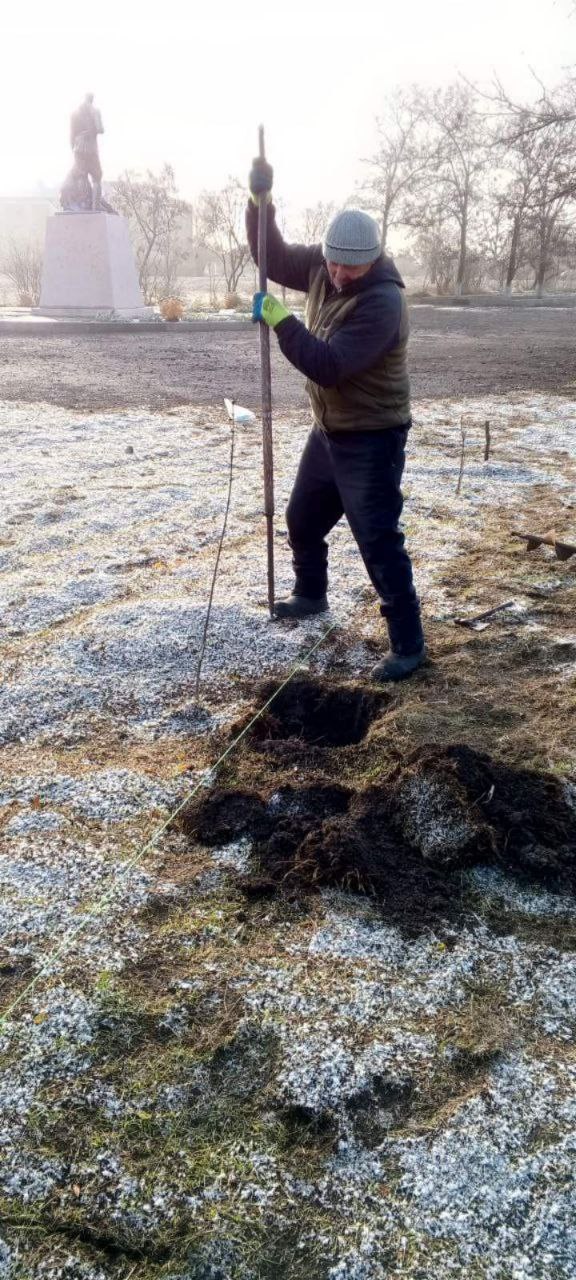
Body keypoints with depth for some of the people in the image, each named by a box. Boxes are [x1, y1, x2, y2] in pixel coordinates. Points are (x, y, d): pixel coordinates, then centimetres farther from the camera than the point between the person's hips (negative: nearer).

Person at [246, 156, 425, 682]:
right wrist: (260, 201, -6)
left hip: (372, 439, -9)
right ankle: (310, 595, 46)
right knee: (303, 519, 22)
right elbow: (273, 258, 10)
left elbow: (328, 365, -32)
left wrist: (280, 320, -26)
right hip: (329, 429, 9)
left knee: (379, 542, -9)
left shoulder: (382, 302, -26)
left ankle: (408, 644, 0)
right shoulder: (322, 266, -1)